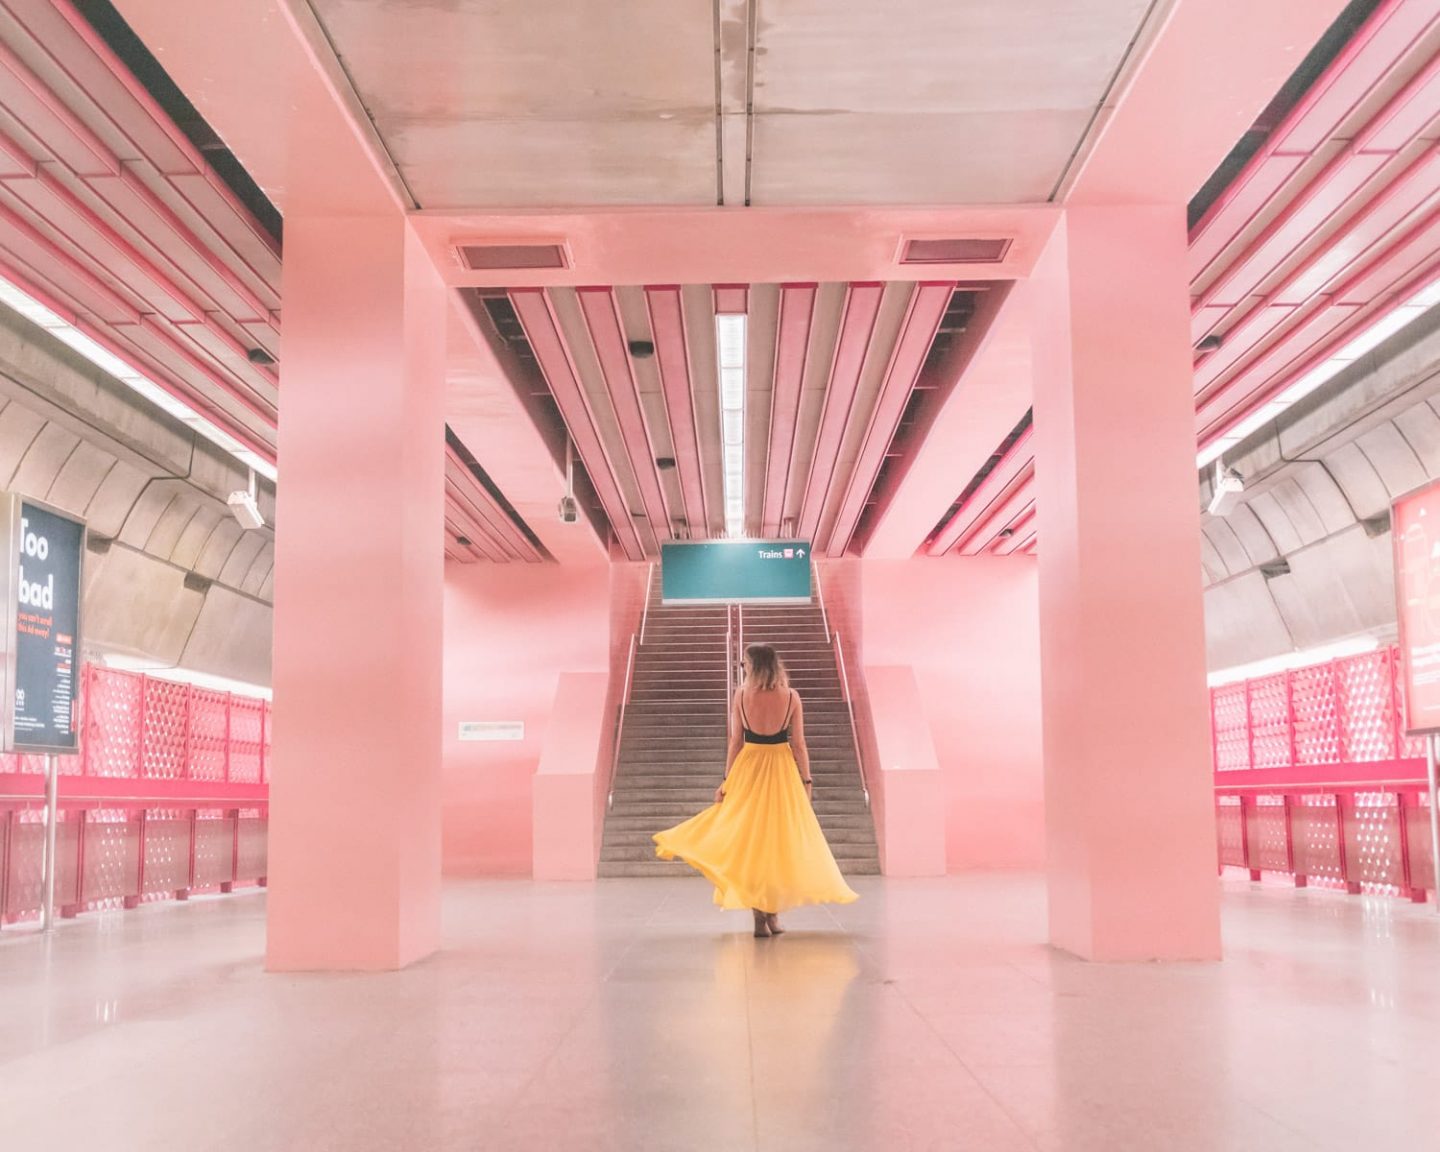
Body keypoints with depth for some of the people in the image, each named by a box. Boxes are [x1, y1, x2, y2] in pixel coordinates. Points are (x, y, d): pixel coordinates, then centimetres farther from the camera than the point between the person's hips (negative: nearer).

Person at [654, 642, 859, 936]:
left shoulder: (741, 695, -6)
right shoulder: (791, 697, -5)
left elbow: (736, 742, -4)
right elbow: (798, 744, -5)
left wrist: (726, 780, 2)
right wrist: (807, 780, 3)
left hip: (748, 770, 0)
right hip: (783, 770, 0)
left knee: (749, 837, 7)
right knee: (782, 838, 11)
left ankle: (759, 914, 3)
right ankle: (773, 912, 12)